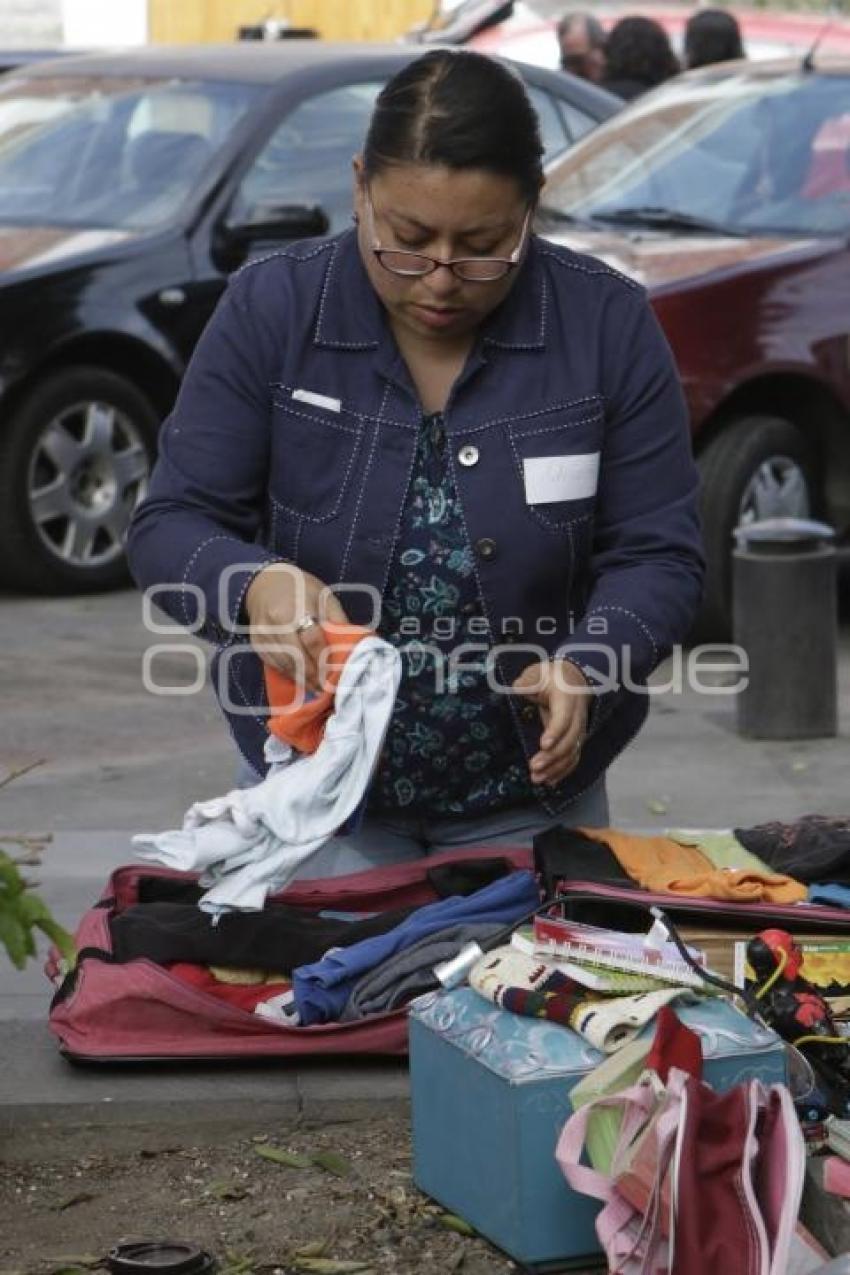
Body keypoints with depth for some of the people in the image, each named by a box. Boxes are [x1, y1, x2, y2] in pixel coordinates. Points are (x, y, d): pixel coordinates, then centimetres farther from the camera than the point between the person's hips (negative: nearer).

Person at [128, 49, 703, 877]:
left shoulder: (607, 324, -11)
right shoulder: (269, 309, -12)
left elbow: (657, 555, -9)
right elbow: (170, 527, -12)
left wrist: (583, 669, -29)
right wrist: (257, 585, -34)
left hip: (531, 789, 1)